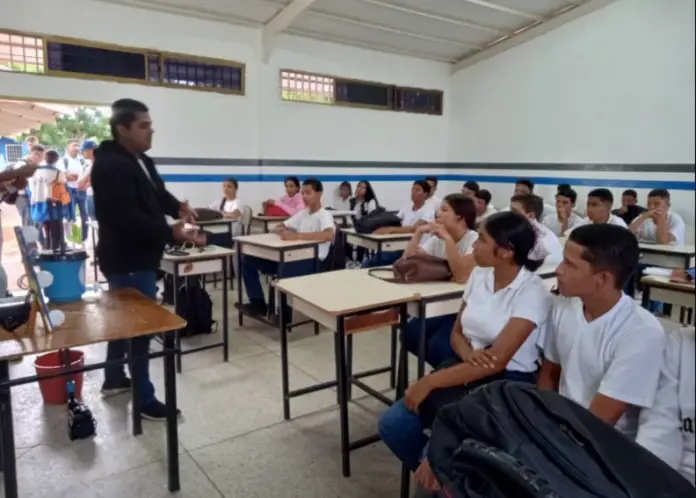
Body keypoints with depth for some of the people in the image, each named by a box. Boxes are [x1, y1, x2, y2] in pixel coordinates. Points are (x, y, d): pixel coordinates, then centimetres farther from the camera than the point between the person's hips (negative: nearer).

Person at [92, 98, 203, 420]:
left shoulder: (142, 161, 11)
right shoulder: (110, 166, -22)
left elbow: (157, 194, 16)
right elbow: (128, 218, -31)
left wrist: (178, 208, -7)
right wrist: (173, 234, -38)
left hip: (136, 257, 11)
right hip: (127, 261, -11)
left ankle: (114, 379, 40)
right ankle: (145, 400, 9)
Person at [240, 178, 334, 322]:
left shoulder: (324, 215, -6)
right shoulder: (303, 213, 18)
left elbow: (329, 235, -28)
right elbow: (279, 227, 21)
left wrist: (298, 235, -30)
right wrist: (282, 231, -6)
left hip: (313, 260, -8)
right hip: (295, 255, 8)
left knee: (286, 267, -43)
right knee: (248, 259, 3)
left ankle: (285, 310, -19)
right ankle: (258, 304, 1)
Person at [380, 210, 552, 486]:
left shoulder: (532, 292, -15)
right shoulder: (479, 275, 4)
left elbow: (499, 360, -22)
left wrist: (429, 382, -24)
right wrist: (469, 354, -15)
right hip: (465, 369, 6)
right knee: (393, 423, -12)